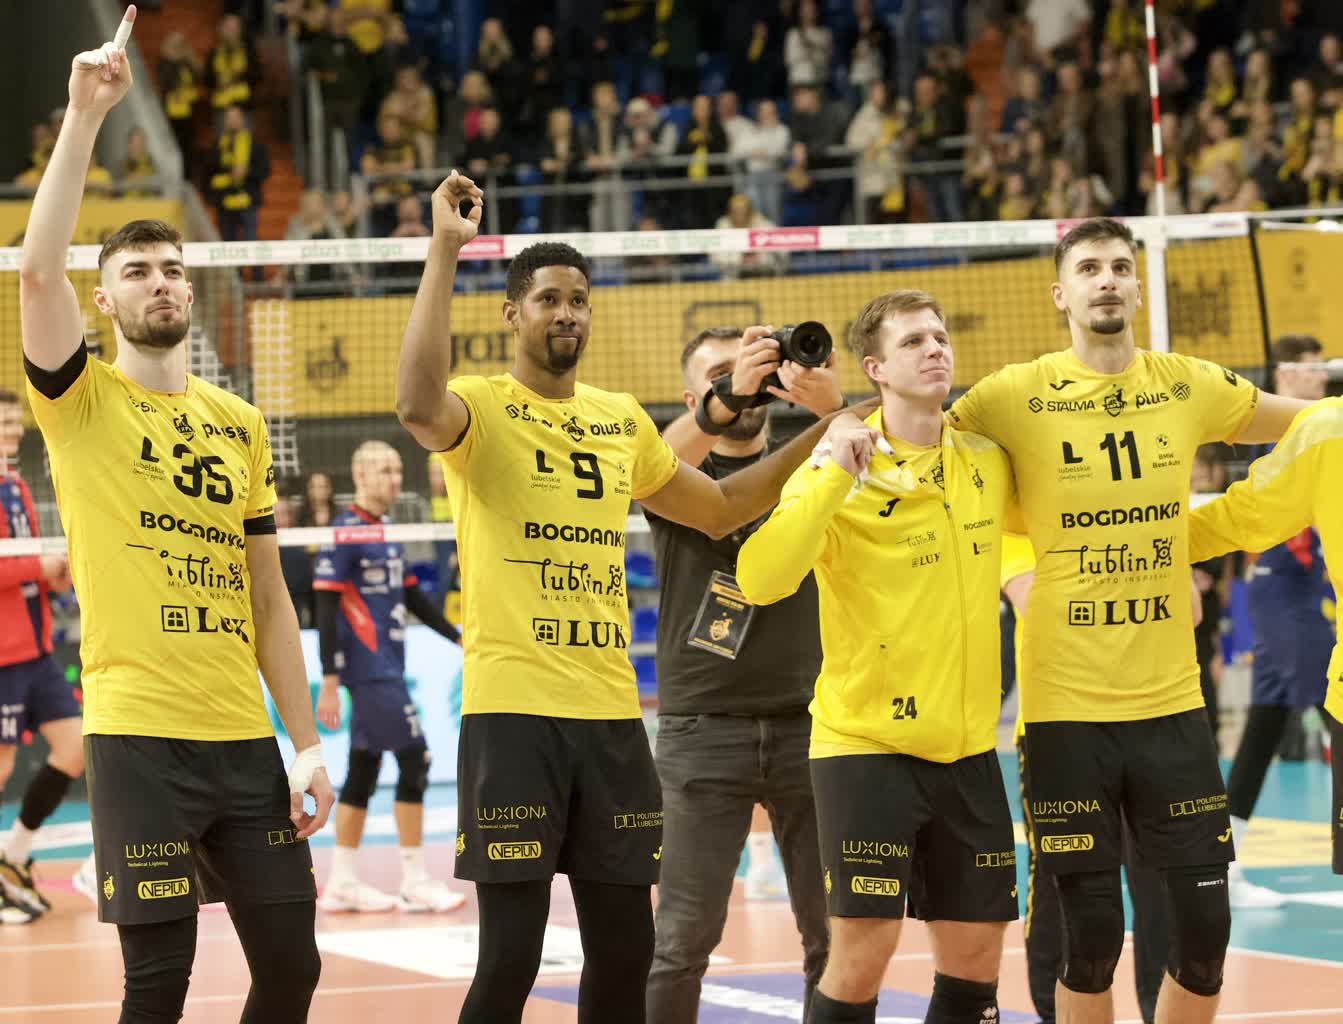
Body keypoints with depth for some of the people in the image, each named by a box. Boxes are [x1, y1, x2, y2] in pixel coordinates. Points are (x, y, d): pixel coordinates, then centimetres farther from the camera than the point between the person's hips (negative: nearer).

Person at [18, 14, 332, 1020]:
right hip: (138, 736, -5)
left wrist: (307, 741, 9)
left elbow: (267, 597, 15)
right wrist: (86, 113, -19)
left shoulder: (242, 424, 14)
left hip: (245, 738, 5)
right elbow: (39, 270, -17)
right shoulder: (84, 400, 1)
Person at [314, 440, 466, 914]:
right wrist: (329, 682, -18)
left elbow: (410, 595, 23)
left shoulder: (383, 533, 15)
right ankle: (415, 882, -6)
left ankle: (342, 883, 14)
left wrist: (457, 635, 17)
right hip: (369, 670, -9)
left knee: (364, 770, 10)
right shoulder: (346, 532, -11)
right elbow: (325, 610, -14)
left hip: (386, 668, 9)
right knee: (414, 757, -10)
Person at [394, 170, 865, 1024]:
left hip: (613, 712, 6)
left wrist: (820, 435, 21)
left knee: (625, 946, 9)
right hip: (514, 711, -6)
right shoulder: (483, 407, -3)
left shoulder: (623, 421, 15)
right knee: (511, 953, -7)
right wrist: (444, 252, -27)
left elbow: (718, 510, 27)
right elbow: (419, 406, -27)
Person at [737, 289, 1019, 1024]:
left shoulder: (988, 464, 6)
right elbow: (759, 578, -23)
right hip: (865, 743, -5)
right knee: (862, 949, -10)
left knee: (975, 955, 8)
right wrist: (835, 475, -26)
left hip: (968, 744, 5)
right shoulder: (841, 471, -9)